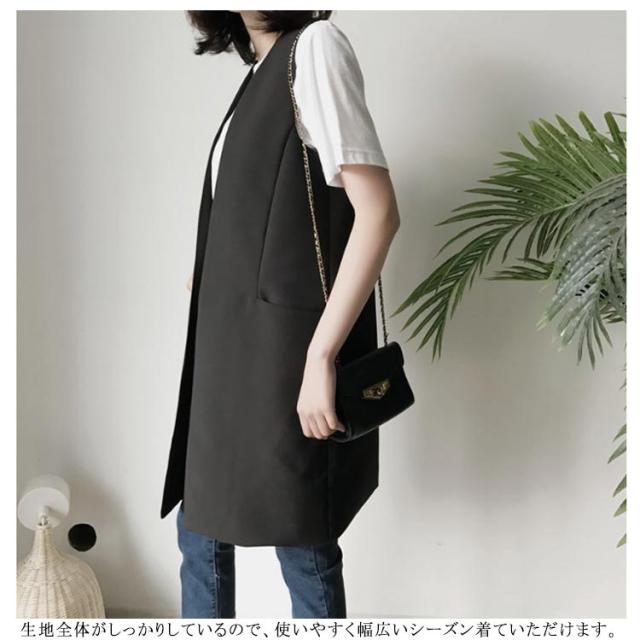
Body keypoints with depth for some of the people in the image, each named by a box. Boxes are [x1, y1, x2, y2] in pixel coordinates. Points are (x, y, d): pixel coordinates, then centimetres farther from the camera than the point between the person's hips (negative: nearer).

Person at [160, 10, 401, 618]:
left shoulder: (315, 46, -10)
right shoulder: (263, 69, 14)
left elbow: (378, 211, -20)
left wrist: (320, 356, -24)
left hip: (286, 343, -9)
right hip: (236, 345, 9)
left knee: (303, 551, 5)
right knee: (201, 530, 17)